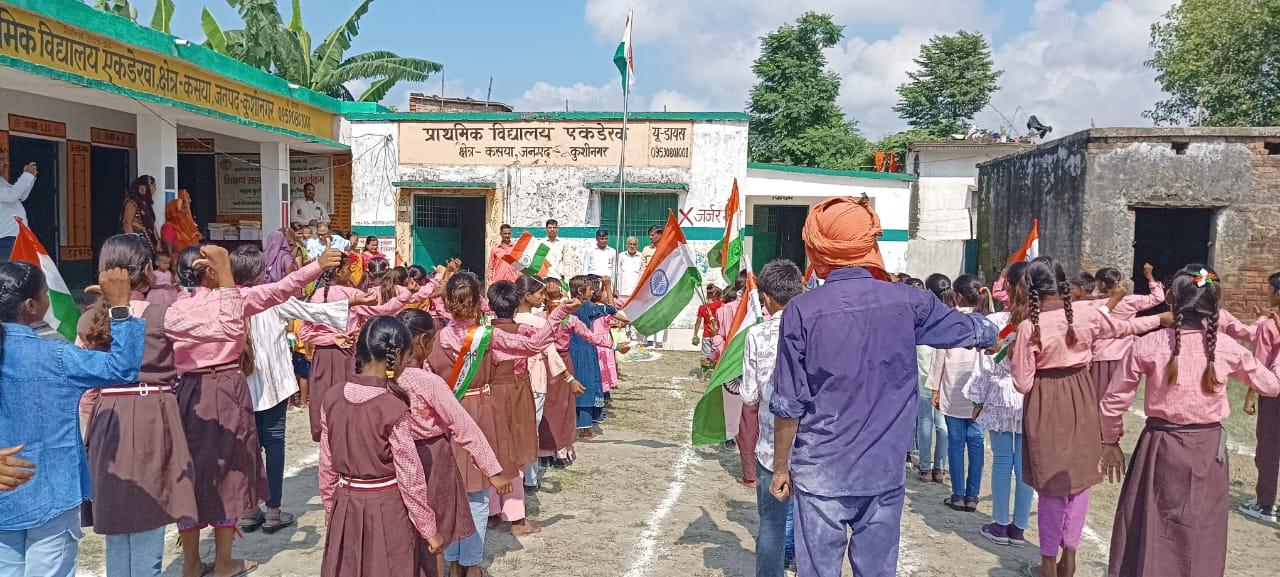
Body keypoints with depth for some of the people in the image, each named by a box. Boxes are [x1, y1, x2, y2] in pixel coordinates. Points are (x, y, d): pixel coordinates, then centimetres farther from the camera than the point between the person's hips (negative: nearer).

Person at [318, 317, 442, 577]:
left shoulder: (332, 397, -6)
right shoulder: (394, 408, -21)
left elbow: (327, 463, 4)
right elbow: (410, 477, -15)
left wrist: (329, 503, 20)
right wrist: (429, 529, -5)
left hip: (346, 505, 5)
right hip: (388, 509, -5)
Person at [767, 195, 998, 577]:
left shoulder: (802, 310, -11)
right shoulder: (906, 301, -3)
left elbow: (788, 405, -7)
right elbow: (973, 330, 15)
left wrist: (781, 467, 6)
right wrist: (991, 334, 38)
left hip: (821, 474, -2)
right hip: (884, 472, 2)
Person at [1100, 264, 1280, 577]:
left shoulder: (1148, 344, -10)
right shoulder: (1228, 349, -7)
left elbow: (1114, 400, -4)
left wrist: (1110, 441, 11)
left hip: (1160, 449, -1)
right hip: (1207, 452, 1)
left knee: (1148, 537, 12)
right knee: (1199, 542, 16)